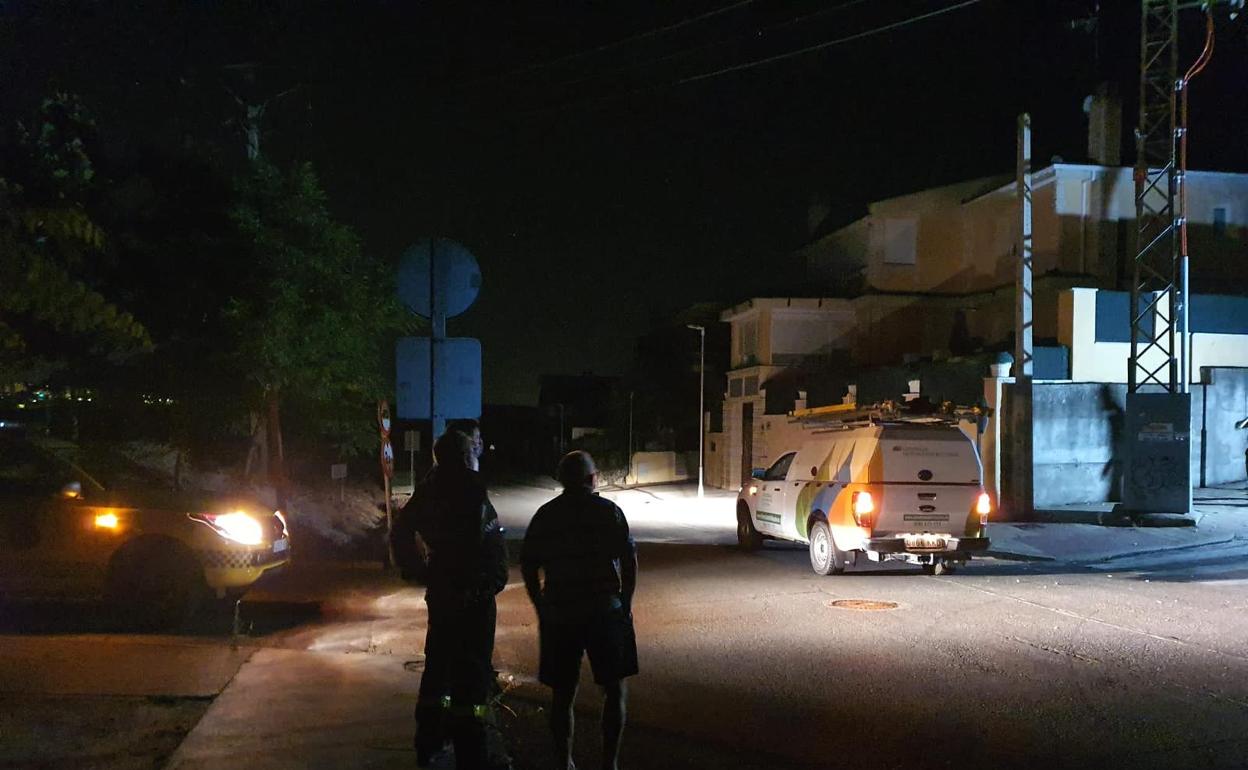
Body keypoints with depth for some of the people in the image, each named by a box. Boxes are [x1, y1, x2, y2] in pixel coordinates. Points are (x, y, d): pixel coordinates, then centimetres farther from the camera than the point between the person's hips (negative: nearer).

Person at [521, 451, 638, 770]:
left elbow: (528, 566, 3)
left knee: (562, 694, 11)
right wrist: (626, 602, 3)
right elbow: (629, 560, -7)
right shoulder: (608, 511, -2)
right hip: (605, 611, -2)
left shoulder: (545, 515, 5)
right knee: (615, 690, 9)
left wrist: (542, 609, 12)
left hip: (557, 615, 2)